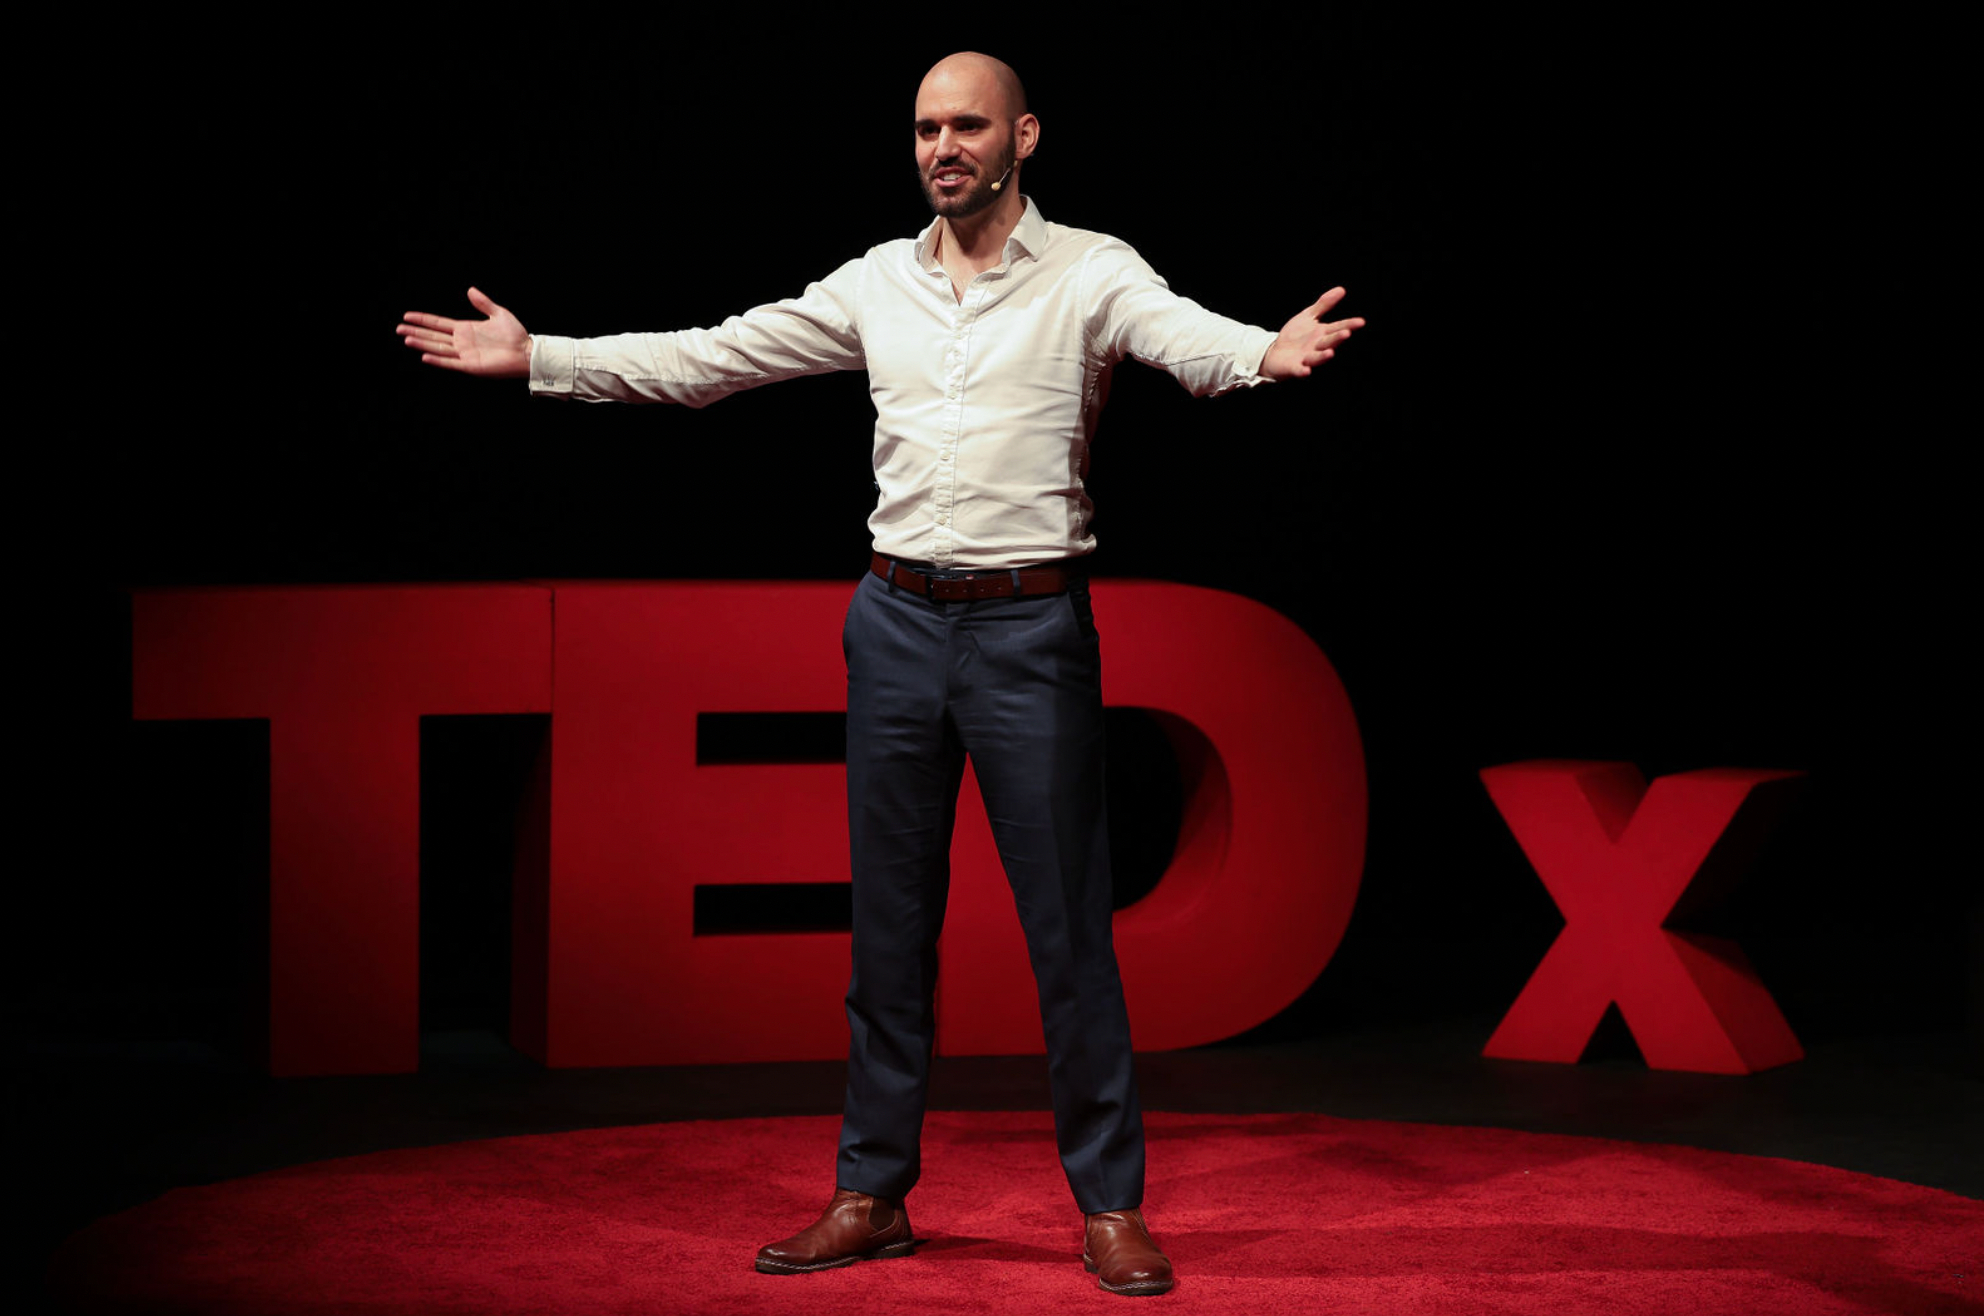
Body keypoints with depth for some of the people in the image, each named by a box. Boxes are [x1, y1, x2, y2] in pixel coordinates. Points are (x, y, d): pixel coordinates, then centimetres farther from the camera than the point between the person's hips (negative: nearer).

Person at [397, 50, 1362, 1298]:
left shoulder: (1090, 272, -4)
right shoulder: (878, 282, 9)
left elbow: (1186, 337, -24)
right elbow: (709, 358, 11)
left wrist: (1270, 353, -47)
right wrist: (536, 356, 8)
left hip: (1031, 628, -4)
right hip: (898, 620, 4)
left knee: (1068, 925, -1)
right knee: (889, 923, 10)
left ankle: (1111, 1204, 9)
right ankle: (874, 1193, 19)